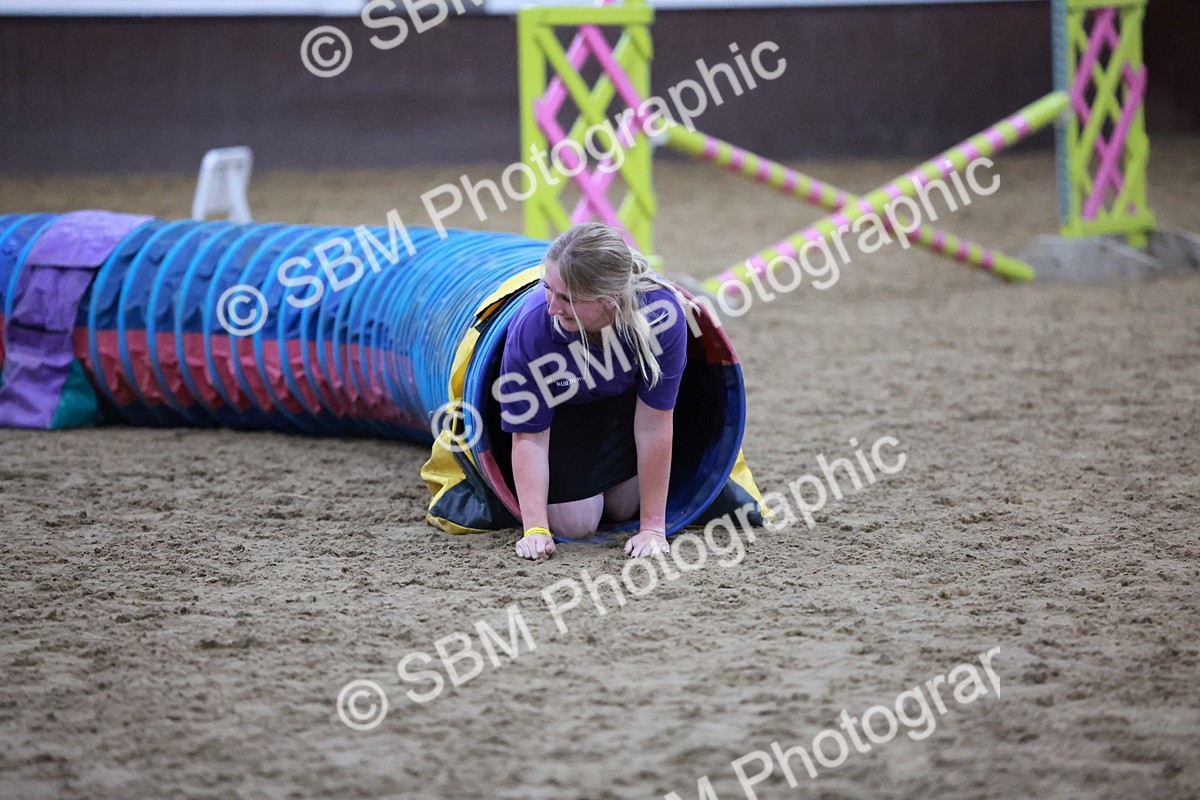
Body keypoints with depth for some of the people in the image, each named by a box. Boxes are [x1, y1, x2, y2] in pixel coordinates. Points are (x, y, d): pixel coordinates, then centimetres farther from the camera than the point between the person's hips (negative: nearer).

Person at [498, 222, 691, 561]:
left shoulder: (661, 312, -40)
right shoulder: (531, 327, -41)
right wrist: (535, 529, -35)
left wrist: (653, 528, -26)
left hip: (624, 399, 2)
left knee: (622, 509, 6)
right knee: (574, 523, -8)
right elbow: (529, 436, -29)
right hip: (559, 404, -2)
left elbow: (653, 426, -30)